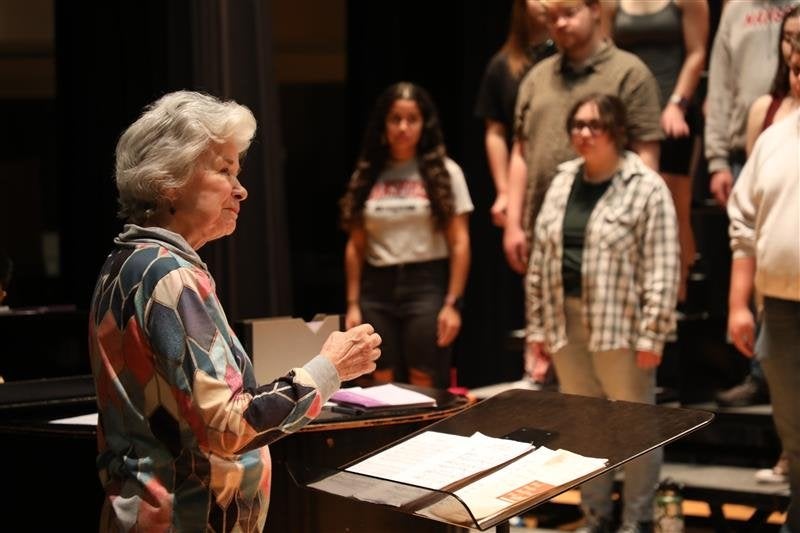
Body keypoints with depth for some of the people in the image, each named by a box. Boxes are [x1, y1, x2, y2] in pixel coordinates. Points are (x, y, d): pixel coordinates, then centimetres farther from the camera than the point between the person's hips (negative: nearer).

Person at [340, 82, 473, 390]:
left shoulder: (444, 172, 2)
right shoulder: (367, 175, 9)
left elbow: (459, 243, -1)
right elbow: (355, 247, 9)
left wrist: (452, 303, -8)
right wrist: (353, 304, 4)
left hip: (426, 284, -3)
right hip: (377, 289, 3)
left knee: (425, 389, -4)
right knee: (383, 389, 6)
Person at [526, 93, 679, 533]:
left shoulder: (646, 188, -8)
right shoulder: (562, 183, 11)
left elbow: (661, 269, -12)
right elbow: (539, 261, 13)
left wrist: (651, 334, -16)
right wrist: (537, 325, 10)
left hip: (621, 326, -6)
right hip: (567, 323, 6)